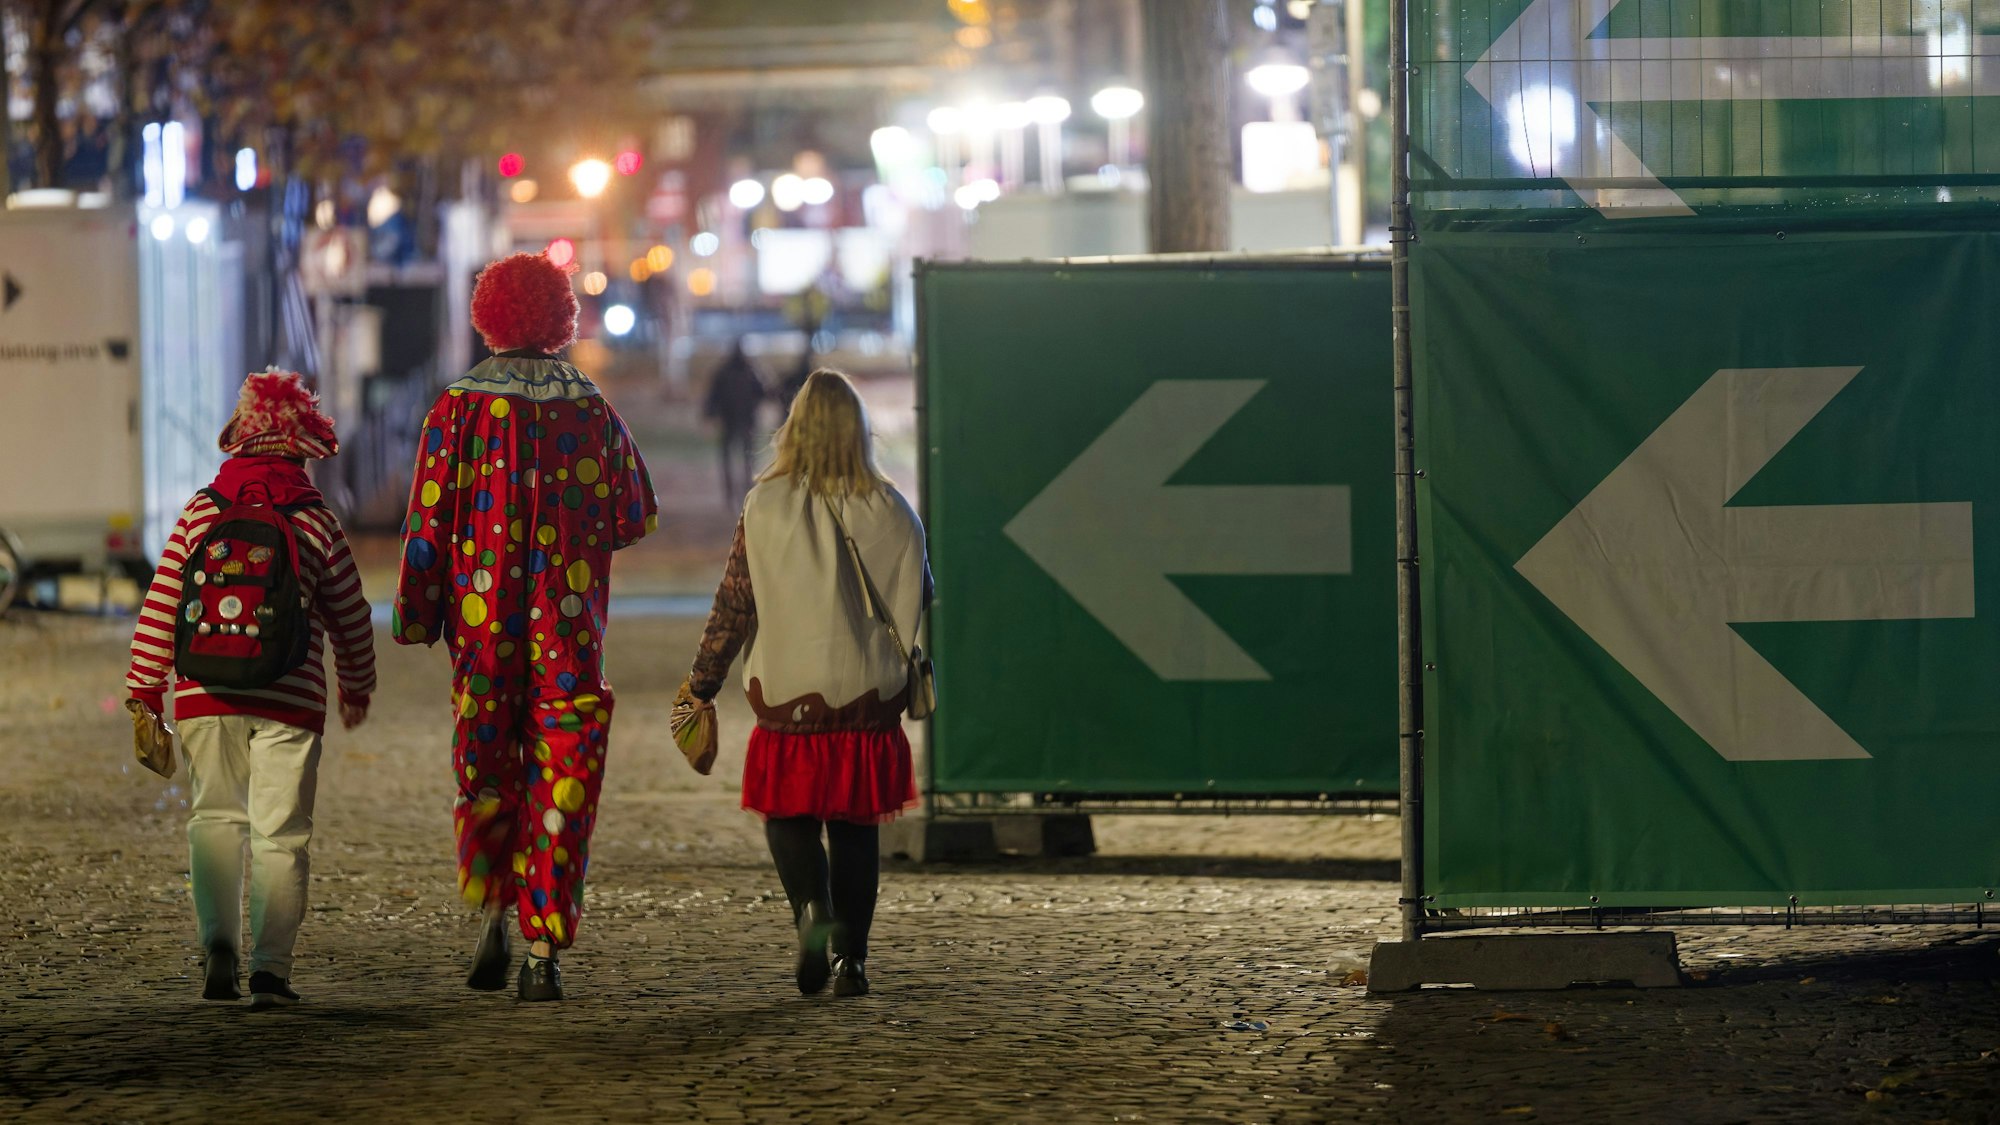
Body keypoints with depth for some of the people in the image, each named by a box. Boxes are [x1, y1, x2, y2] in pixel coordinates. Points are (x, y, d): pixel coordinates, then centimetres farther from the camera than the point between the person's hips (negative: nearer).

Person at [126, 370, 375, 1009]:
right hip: (288, 701, -2)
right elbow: (350, 619, 8)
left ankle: (218, 944, 0)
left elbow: (160, 609, 3)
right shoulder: (317, 523, 0)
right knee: (280, 833, 4)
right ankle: (270, 966, -3)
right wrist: (357, 689, 26)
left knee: (216, 818, 16)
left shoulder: (200, 513, 5)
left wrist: (146, 695, 8)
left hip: (205, 698, 2)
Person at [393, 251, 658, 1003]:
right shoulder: (593, 411, 0)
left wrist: (415, 618, 1)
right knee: (562, 785, 3)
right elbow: (634, 517, 7)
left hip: (483, 625, 0)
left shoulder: (459, 409, -5)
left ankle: (492, 915, 1)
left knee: (486, 773, 16)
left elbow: (429, 523, -6)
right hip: (571, 630, 0)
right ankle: (543, 952, -2)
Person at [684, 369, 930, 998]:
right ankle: (851, 958, 8)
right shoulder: (890, 511, -1)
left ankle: (812, 907, -17)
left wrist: (701, 687, 4)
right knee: (855, 826, 12)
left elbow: (733, 606, -4)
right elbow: (920, 601, 9)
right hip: (869, 697, 2)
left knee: (788, 815, 11)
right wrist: (908, 676, 26)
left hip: (788, 695, -2)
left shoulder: (765, 507, -7)